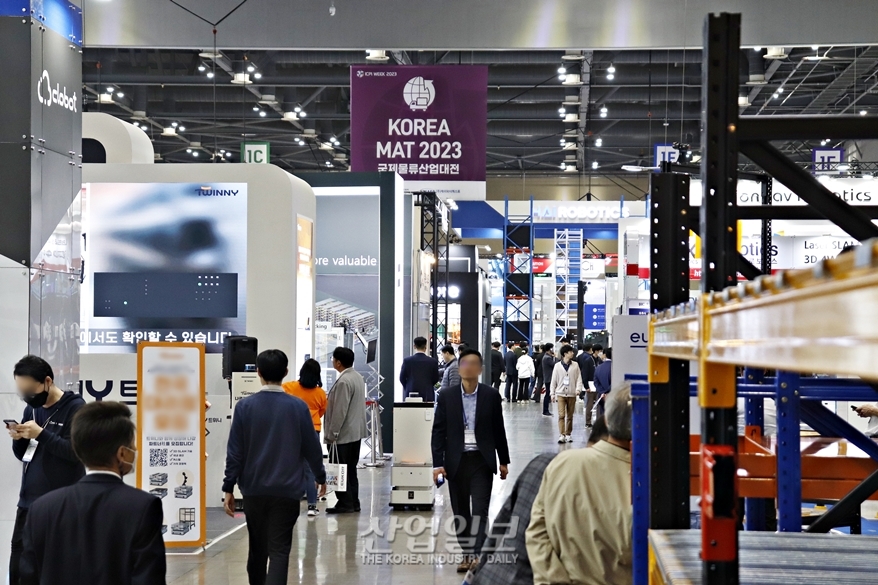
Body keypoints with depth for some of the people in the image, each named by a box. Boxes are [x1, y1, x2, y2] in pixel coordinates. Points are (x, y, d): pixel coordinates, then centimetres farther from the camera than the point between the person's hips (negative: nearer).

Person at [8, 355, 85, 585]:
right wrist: (18, 439, -4)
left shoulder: (75, 407, -8)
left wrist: (41, 434, -22)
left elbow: (78, 451, -17)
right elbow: (23, 455, 17)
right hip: (28, 501, 7)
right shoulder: (32, 408, 12)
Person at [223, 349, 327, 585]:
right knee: (279, 550, -2)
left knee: (258, 548, 17)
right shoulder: (298, 407, -5)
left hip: (254, 489, 2)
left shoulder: (245, 406, -5)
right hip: (287, 489, -1)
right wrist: (320, 477, 18)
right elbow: (312, 448, 2)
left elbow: (235, 451, -4)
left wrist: (229, 488, 3)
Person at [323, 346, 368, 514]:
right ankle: (353, 503, 19)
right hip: (356, 432, 10)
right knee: (351, 470, 14)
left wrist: (331, 434, -15)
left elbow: (340, 411, -21)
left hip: (343, 434, -10)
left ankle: (345, 504, 0)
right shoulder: (358, 377, 11)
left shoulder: (343, 381, -20)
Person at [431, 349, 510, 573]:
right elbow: (438, 432, 1)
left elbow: (498, 429, 6)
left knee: (480, 510, -9)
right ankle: (466, 553, 18)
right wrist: (437, 464, -5)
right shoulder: (446, 397, 0)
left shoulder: (491, 395, 0)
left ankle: (476, 554, -11)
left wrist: (504, 461, 10)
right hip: (456, 461, 2)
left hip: (482, 460, -1)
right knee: (460, 511, 8)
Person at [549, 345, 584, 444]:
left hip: (571, 394, 2)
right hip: (561, 394, -2)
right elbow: (554, 380, 6)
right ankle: (562, 435, -13)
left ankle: (568, 434, 17)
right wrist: (553, 394, 4)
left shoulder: (575, 365, 3)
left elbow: (579, 378, 3)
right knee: (561, 415, -11)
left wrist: (578, 389, -14)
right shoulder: (558, 366, 1)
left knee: (570, 416, 8)